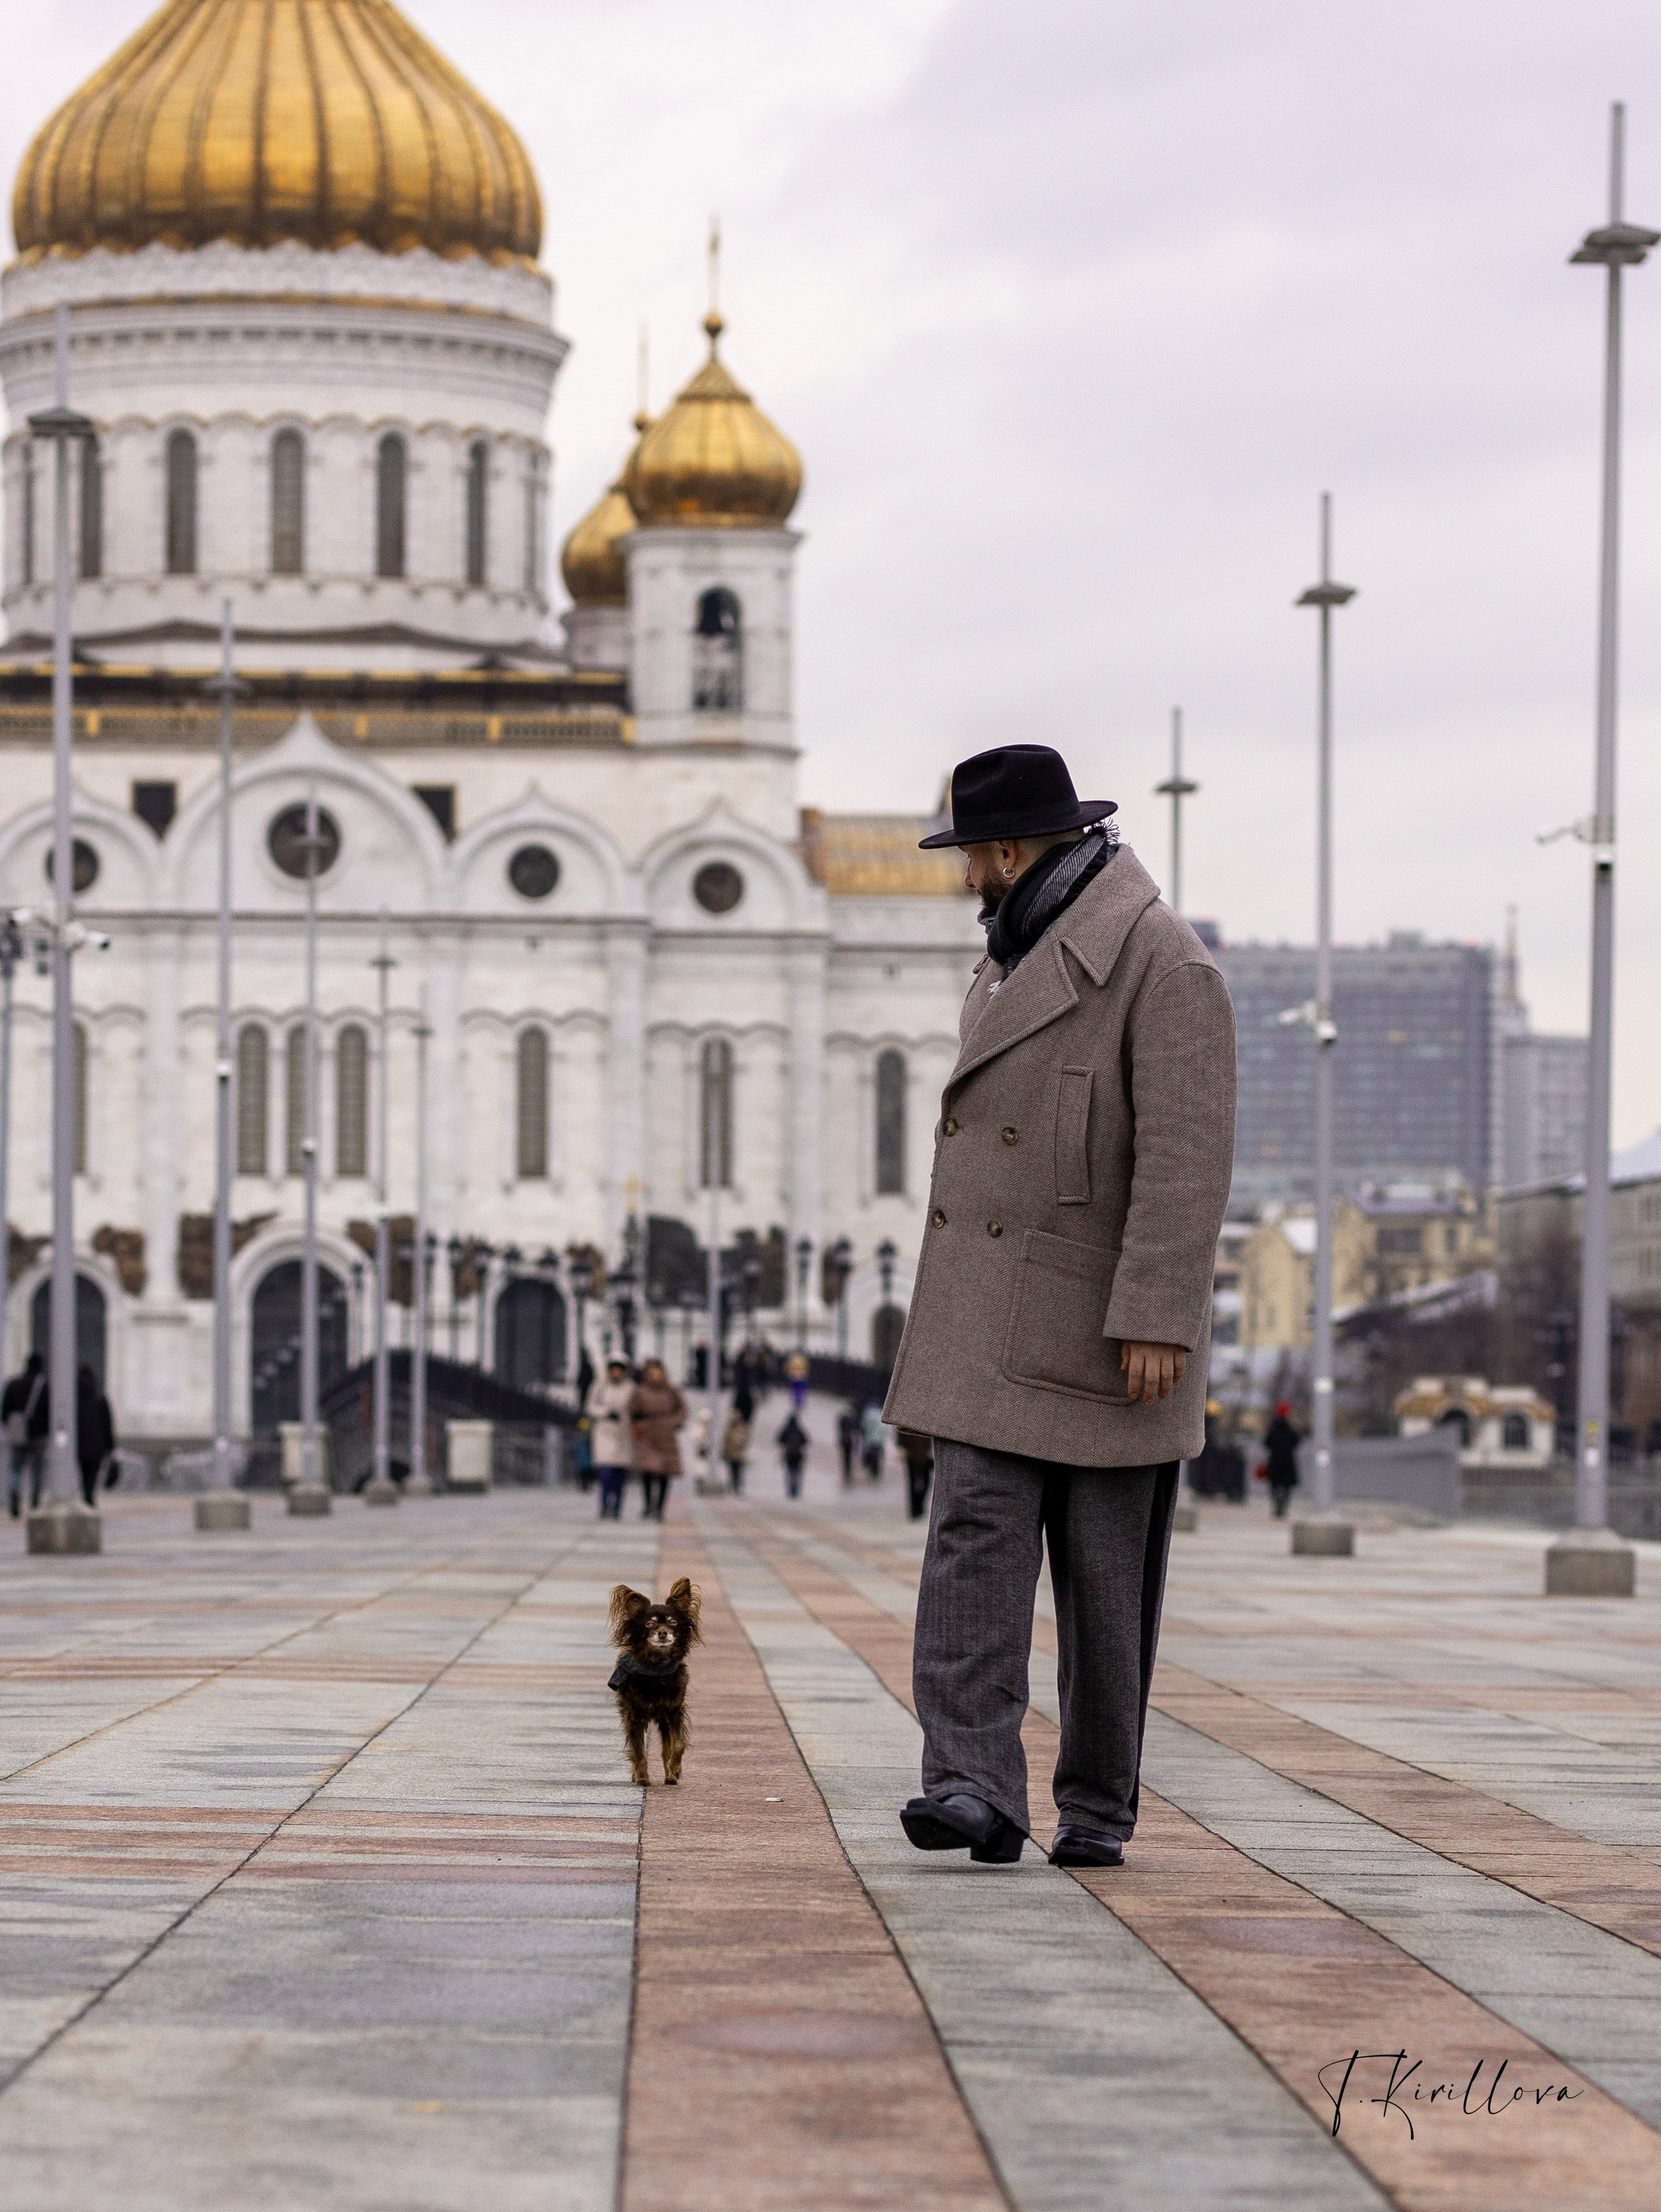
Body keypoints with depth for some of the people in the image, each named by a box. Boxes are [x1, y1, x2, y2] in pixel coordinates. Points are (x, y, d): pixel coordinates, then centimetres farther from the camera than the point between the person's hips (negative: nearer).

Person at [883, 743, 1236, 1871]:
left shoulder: (1166, 961, -12)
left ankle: (1098, 1808, 14)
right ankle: (975, 1790, -17)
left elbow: (1188, 1154, -19)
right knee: (974, 1537, -10)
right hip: (995, 1330, 7)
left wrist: (1156, 1319, -24)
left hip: (1109, 1328, -7)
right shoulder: (1015, 957, 15)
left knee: (1107, 1580, 3)